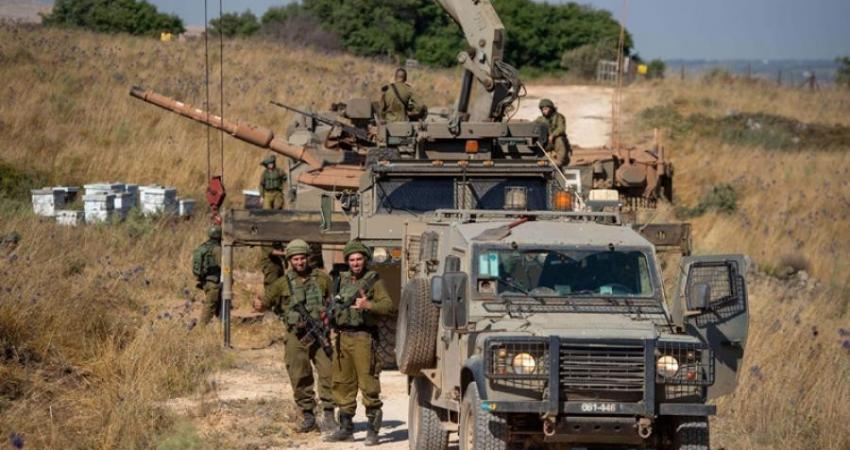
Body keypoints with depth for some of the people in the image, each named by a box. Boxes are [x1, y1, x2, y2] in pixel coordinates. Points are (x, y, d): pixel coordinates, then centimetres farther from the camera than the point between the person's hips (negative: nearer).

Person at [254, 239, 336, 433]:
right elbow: (267, 300, 2)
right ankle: (307, 416, 14)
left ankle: (328, 415, -1)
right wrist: (259, 305, -21)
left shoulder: (322, 278, 8)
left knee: (327, 372, -7)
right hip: (296, 337, 0)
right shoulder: (283, 283, 5)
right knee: (300, 378, 2)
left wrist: (329, 312, -2)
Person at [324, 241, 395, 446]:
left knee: (368, 386, -7)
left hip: (363, 338, -6)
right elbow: (334, 304, 29)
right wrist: (332, 313, 8)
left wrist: (368, 305, -27)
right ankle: (346, 428, 17)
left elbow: (388, 305, -12)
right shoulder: (342, 280, 16)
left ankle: (373, 431, -4)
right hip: (343, 337, 7)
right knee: (342, 384, 9)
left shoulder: (373, 280, -2)